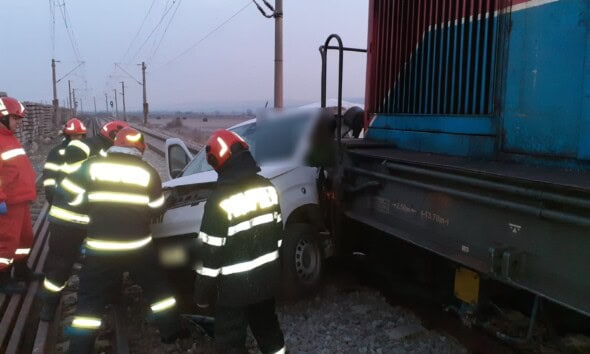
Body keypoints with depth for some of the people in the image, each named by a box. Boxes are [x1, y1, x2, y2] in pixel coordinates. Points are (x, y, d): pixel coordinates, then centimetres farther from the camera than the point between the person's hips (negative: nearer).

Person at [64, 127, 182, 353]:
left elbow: (71, 196, 1)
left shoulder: (93, 165, -1)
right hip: (139, 246, 1)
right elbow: (156, 209, 7)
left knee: (90, 298, 12)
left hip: (101, 247, 0)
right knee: (157, 287, 19)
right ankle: (171, 332, 29)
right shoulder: (147, 171, 0)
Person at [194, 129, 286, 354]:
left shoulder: (220, 199, -22)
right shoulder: (267, 187, -3)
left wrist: (203, 292, -7)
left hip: (236, 284, -6)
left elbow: (211, 253, -18)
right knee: (267, 326, 26)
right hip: (267, 275, 6)